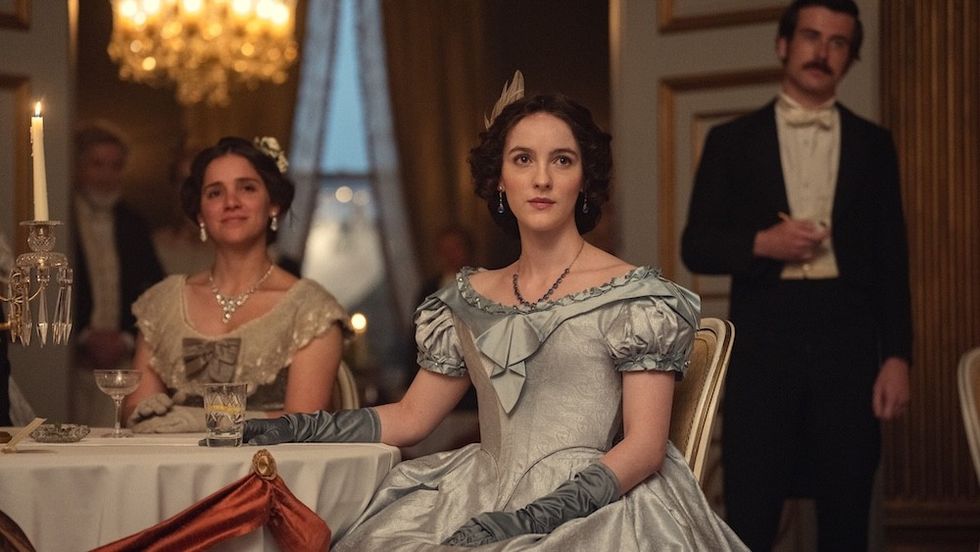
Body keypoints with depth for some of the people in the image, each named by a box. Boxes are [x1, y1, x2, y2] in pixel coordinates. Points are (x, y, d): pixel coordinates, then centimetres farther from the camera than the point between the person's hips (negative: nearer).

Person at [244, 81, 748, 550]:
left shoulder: (635, 297, 0)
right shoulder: (471, 299, 15)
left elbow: (644, 447, -7)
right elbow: (411, 417, 21)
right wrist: (288, 428, 9)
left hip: (592, 507, -5)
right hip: (484, 499, 5)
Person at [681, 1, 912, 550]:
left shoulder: (873, 144, 11)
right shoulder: (732, 141, 7)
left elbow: (891, 258, 8)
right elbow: (697, 246, 5)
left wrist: (897, 356, -1)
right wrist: (760, 243, -14)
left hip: (846, 332, 1)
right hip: (764, 333, -1)